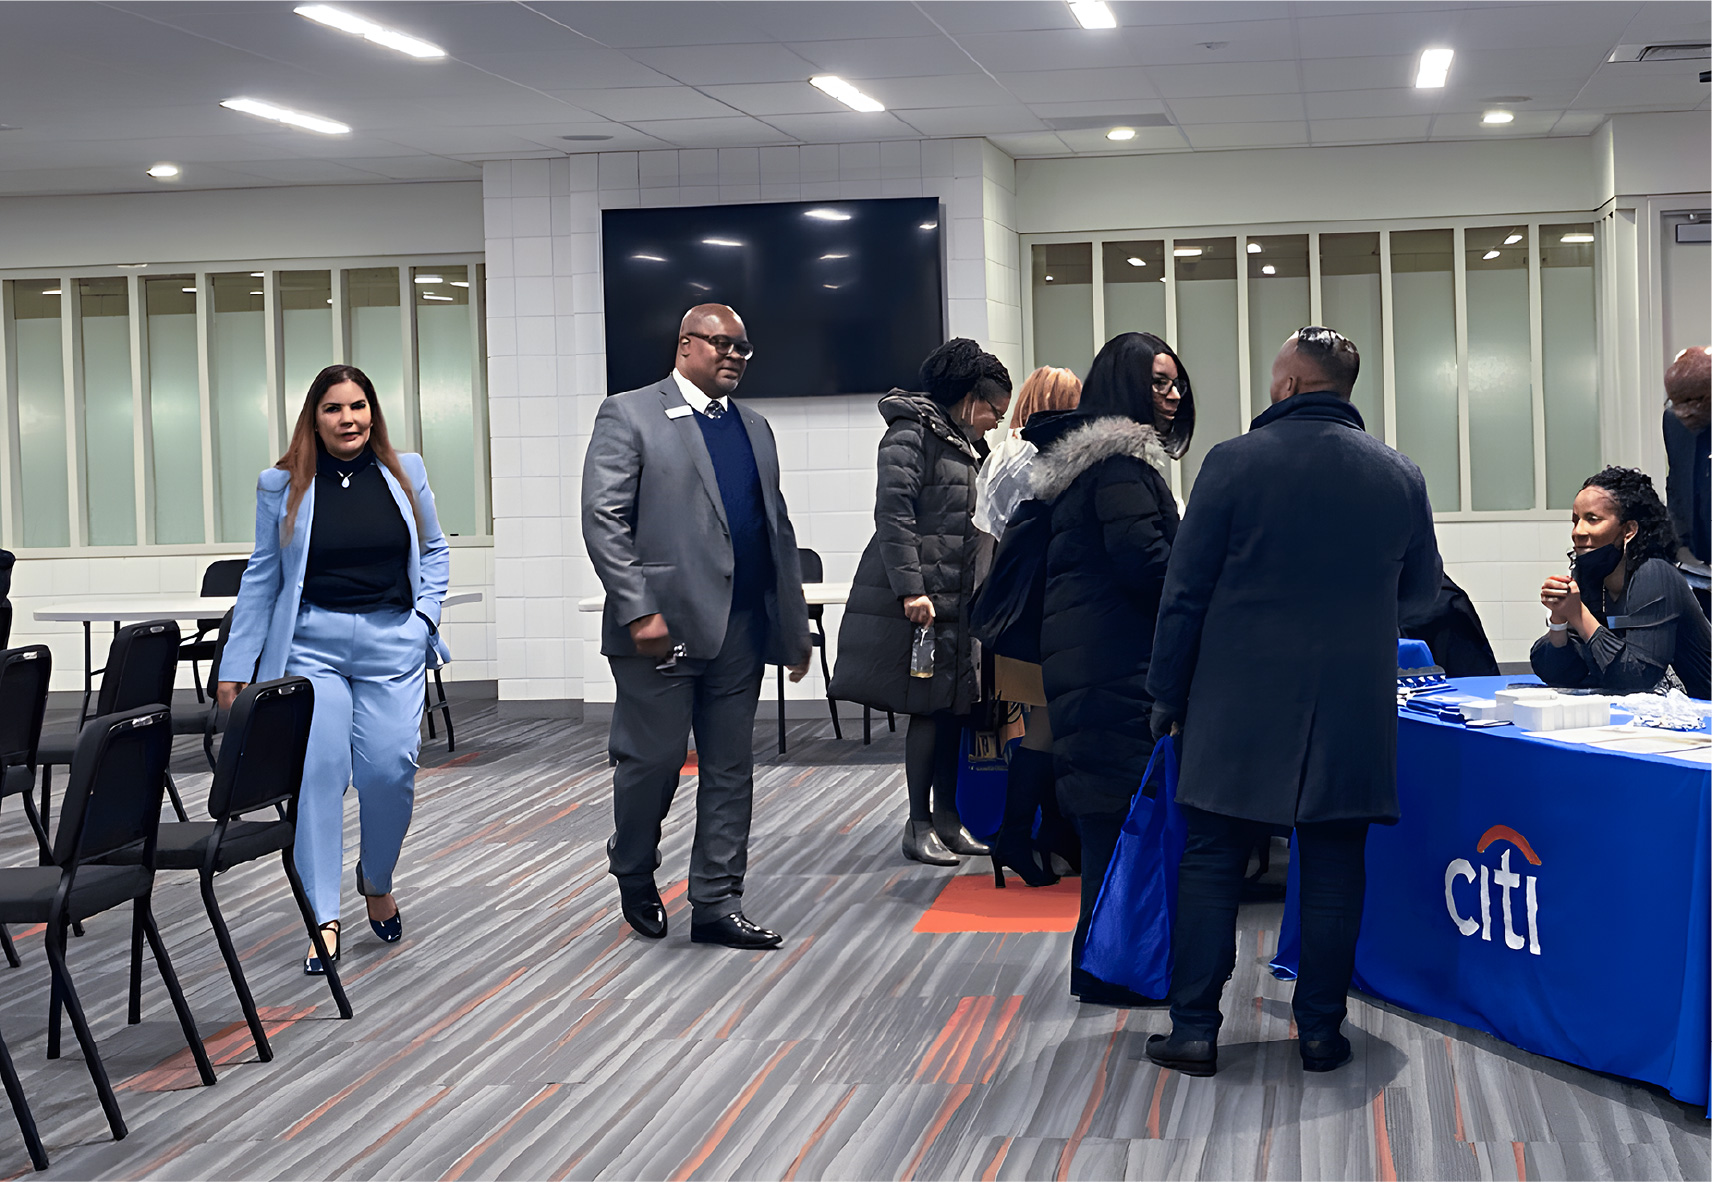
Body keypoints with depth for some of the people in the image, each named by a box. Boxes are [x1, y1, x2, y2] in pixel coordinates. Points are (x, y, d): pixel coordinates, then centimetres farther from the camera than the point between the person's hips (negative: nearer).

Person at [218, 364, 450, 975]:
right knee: (317, 771, -8)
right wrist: (235, 668, 4)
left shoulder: (405, 473, 7)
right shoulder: (282, 486, 4)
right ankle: (324, 920, -2)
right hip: (312, 644, -1)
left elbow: (434, 552, 17)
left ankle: (377, 882, 23)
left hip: (393, 644, 1)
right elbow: (262, 578, 7)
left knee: (390, 769, -6)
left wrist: (426, 614, 2)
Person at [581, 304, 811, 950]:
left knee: (730, 769, 7)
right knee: (652, 760, 2)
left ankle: (716, 903, 14)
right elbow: (604, 520, -9)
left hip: (740, 630, 6)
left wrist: (795, 625, 15)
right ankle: (635, 879, 26)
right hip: (662, 627, -6)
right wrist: (639, 610, -17)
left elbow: (777, 528, 20)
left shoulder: (754, 428, 18)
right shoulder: (629, 415, -2)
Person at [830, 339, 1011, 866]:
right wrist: (911, 588, -24)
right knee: (929, 707, -6)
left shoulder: (964, 446, 19)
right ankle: (919, 826, 1)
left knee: (955, 705, 8)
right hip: (918, 598, -9)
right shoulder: (912, 435, -9)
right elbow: (893, 512, -18)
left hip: (955, 598, 9)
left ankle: (947, 818, 16)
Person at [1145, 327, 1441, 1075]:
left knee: (1210, 863, 5)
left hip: (1238, 705, -2)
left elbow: (1186, 592, -5)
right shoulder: (1400, 476, 2)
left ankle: (1194, 1030, 6)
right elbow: (1420, 594, 14)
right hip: (1350, 711, 2)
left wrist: (1168, 694, 4)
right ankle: (1320, 1032, 12)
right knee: (1333, 868, 8)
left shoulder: (1234, 462, -7)